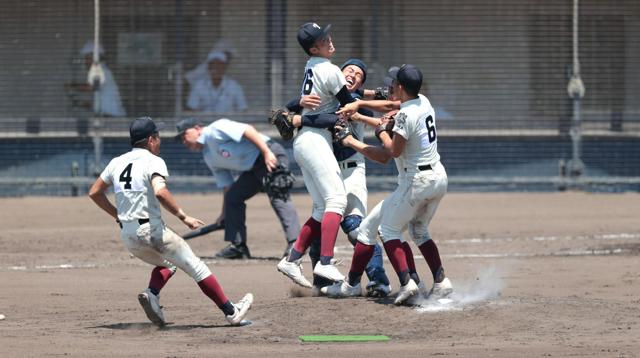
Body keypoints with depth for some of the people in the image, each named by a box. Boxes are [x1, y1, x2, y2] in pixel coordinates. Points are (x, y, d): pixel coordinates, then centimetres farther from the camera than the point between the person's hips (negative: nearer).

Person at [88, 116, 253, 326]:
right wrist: (183, 216, -18)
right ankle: (231, 311, 2)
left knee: (166, 264, 27)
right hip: (151, 230, -7)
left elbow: (94, 193, 19)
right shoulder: (153, 161, -7)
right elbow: (160, 192, -25)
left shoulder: (116, 163, 13)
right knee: (194, 266, 3)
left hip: (127, 235, 7)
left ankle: (151, 294, -2)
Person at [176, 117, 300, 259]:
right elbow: (227, 186, 21)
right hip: (253, 169, 10)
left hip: (270, 155, -10)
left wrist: (267, 153, -26)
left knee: (277, 198, -22)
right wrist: (224, 214, 17)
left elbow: (247, 130, -17)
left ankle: (294, 244, -33)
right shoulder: (208, 157, 19)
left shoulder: (215, 130, -7)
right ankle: (238, 247, 13)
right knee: (232, 197, 10)